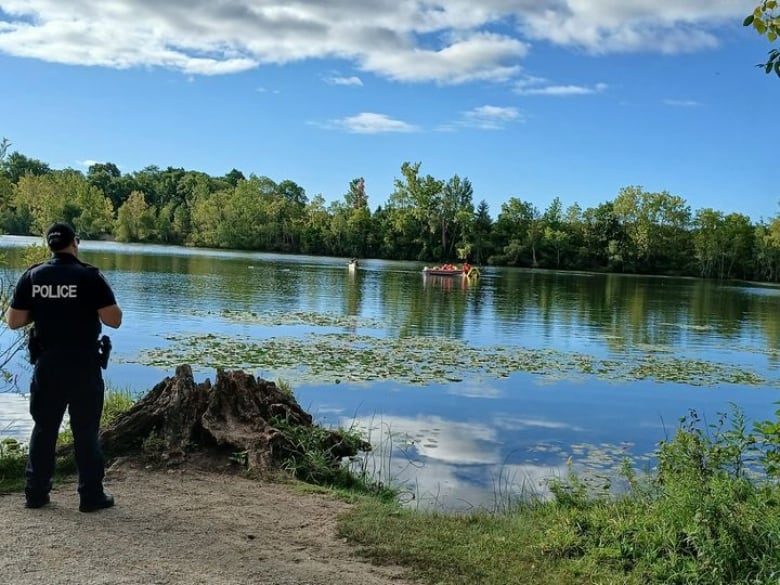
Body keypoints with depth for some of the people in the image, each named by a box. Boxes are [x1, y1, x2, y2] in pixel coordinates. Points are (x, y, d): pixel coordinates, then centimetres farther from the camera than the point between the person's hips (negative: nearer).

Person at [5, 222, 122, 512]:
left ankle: (36, 493, 22)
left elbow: (13, 321, 3)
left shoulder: (32, 276, 0)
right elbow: (114, 320, -13)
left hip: (46, 365, 3)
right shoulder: (90, 276, -11)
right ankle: (91, 495, 11)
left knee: (43, 428, 16)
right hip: (83, 366, -3)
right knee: (86, 431, 5)